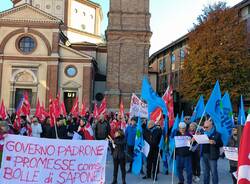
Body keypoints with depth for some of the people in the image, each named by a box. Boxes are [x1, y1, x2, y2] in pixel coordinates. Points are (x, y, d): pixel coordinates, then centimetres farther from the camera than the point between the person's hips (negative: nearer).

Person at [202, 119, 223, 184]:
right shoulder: (203, 133, 10)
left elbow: (221, 144, -9)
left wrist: (214, 142, -27)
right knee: (205, 172, 14)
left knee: (214, 172, 1)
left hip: (212, 155, -5)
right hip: (204, 155, 5)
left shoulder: (217, 134, -5)